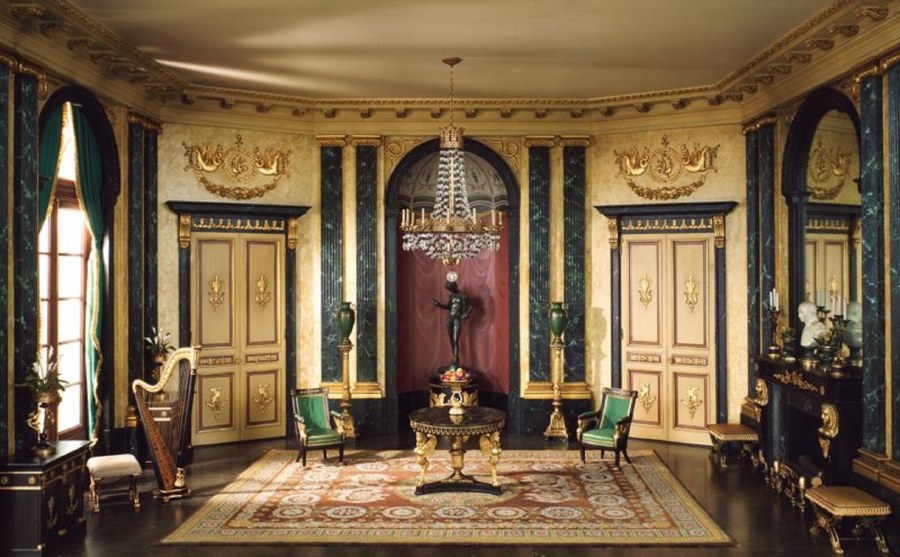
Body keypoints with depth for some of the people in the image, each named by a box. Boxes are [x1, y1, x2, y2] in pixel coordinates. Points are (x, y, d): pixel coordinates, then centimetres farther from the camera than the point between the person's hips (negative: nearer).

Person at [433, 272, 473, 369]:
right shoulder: (451, 296, 13)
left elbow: (470, 307, -4)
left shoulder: (463, 295, -7)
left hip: (457, 320, -7)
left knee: (455, 341, -13)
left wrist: (466, 314, -19)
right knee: (451, 340, 11)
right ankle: (455, 360, 20)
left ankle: (455, 362, -15)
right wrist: (439, 304, 8)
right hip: (449, 319, 7)